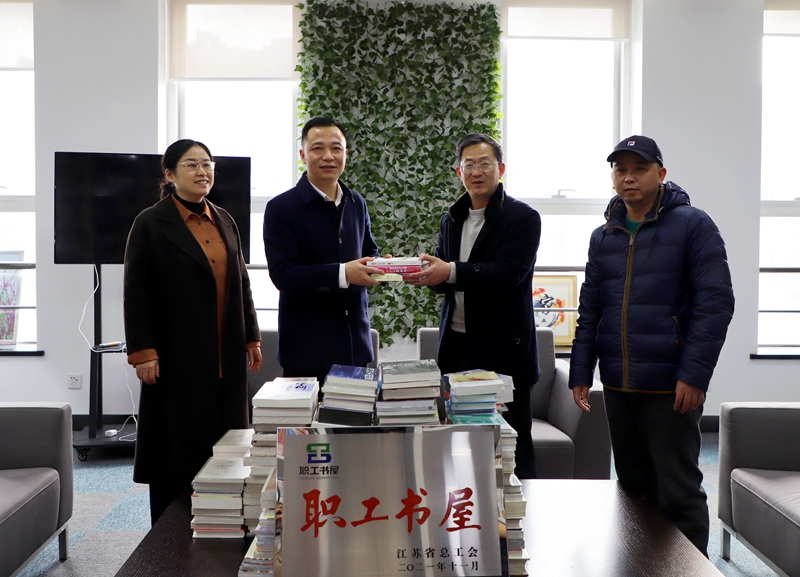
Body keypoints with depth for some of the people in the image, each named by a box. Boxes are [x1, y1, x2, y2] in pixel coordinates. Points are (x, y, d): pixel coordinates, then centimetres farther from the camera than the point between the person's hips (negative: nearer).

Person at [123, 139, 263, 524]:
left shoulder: (224, 221, 14)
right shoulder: (151, 224, -4)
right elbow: (137, 293, -7)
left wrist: (251, 337, 14)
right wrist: (143, 353, -13)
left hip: (225, 360, 5)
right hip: (177, 358, -5)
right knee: (178, 450, 0)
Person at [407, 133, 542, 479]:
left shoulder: (523, 218, -5)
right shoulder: (451, 220, 16)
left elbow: (508, 273, -19)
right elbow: (442, 276, 13)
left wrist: (451, 272, -28)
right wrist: (427, 275, -11)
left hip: (503, 348, -6)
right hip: (457, 345, 6)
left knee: (512, 444, 1)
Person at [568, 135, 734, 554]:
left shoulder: (692, 225, -4)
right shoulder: (603, 237, 13)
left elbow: (716, 300, -10)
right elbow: (590, 308, 15)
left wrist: (694, 373, -17)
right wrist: (580, 372, 7)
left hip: (669, 386, -5)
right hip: (617, 385, 6)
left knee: (678, 492, -1)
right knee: (633, 486, 14)